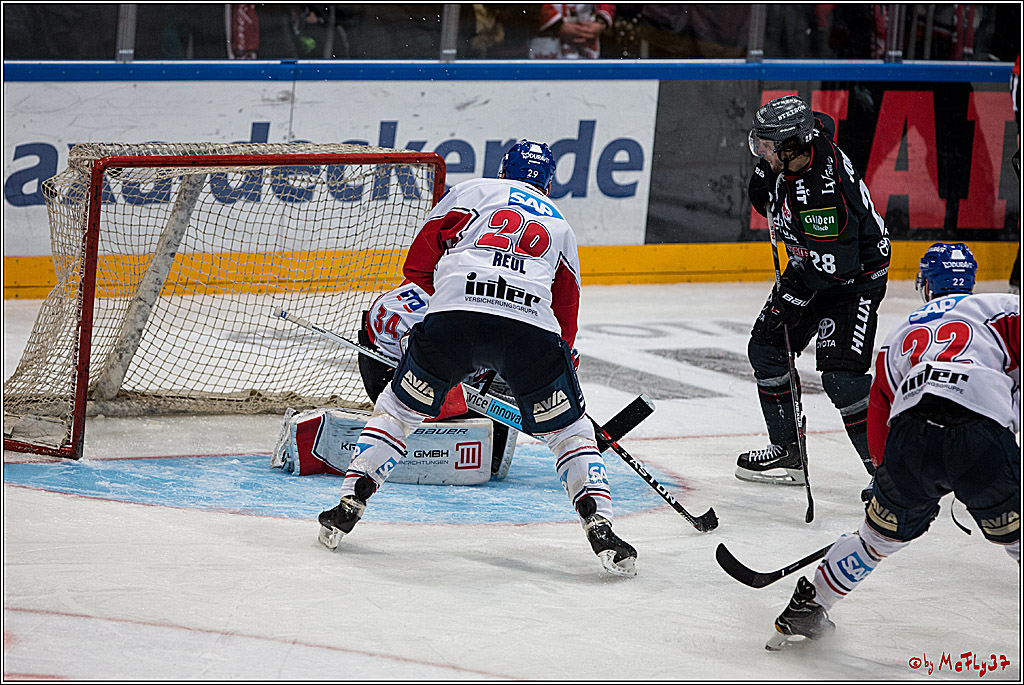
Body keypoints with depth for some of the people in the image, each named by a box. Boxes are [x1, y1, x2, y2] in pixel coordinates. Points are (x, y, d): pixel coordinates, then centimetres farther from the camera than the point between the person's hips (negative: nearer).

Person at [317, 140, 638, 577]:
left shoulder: (472, 192, 25)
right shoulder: (559, 225, 32)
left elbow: (418, 265, 16)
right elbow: (567, 309, 28)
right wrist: (565, 357, 41)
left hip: (454, 316, -1)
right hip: (532, 324, 1)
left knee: (398, 407, 19)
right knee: (568, 429, 16)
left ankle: (348, 507, 13)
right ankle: (599, 526, -1)